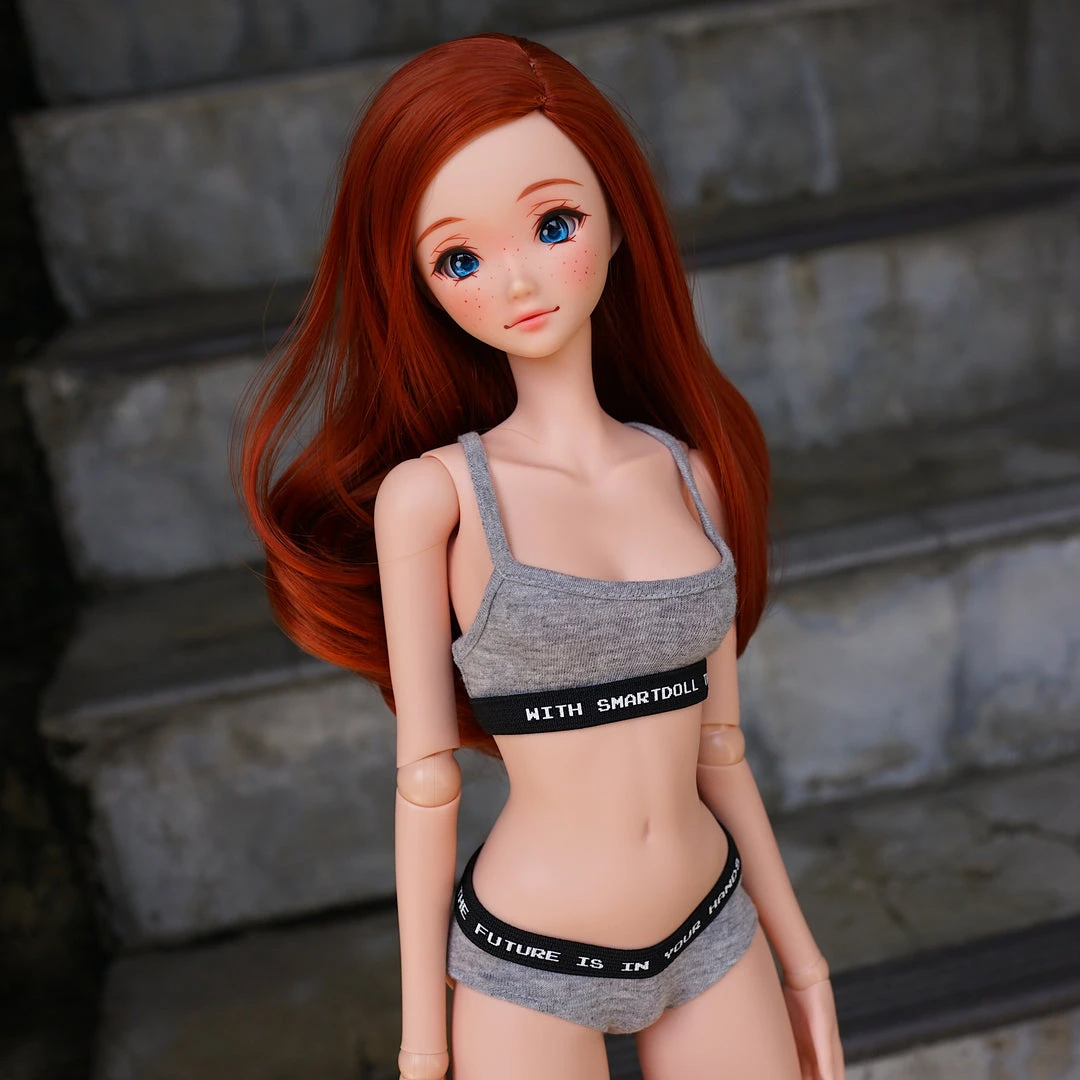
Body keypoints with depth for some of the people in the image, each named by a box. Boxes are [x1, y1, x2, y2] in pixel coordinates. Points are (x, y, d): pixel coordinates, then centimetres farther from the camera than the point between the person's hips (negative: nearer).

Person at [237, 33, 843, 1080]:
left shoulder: (688, 469, -1)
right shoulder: (431, 492, -12)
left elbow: (715, 741, 5)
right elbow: (423, 774, -8)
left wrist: (800, 958, 11)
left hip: (715, 942, 4)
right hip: (527, 966, -3)